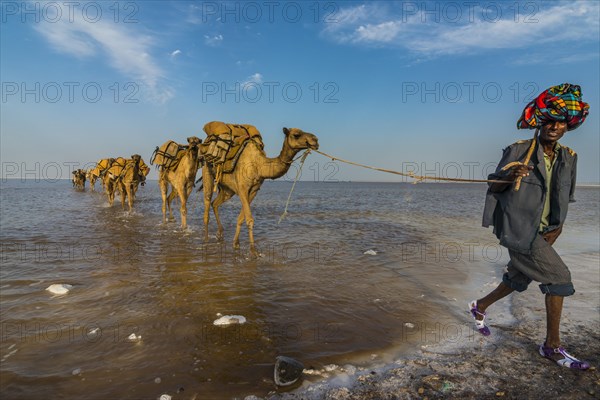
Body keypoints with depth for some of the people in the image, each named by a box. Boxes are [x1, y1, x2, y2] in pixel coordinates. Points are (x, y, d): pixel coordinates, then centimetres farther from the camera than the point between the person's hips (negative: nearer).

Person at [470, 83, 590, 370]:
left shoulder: (568, 158, 9)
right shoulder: (517, 151, -7)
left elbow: (563, 198, 16)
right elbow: (493, 187, -4)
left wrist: (557, 227, 2)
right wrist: (509, 177, -25)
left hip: (542, 232, 7)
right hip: (517, 228, -7)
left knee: (518, 280, 16)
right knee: (558, 276, -10)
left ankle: (480, 307, 40)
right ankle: (552, 346, 5)